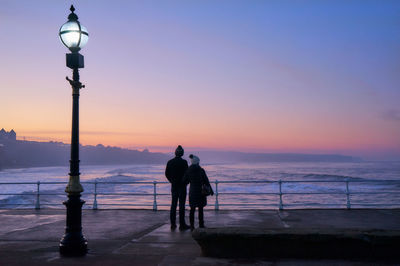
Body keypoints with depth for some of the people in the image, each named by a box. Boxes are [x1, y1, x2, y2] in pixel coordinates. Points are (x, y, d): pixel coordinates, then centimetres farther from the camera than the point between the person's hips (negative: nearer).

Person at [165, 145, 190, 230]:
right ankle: (182, 225, 0)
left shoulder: (170, 162, 2)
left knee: (173, 204, 10)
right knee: (181, 204, -2)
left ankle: (173, 224, 13)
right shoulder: (184, 162, -12)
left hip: (174, 186, 5)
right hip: (182, 185, -5)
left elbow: (167, 174, 6)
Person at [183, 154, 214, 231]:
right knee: (200, 209, 6)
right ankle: (201, 225, 10)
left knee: (192, 209, 7)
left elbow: (185, 182, 3)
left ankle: (192, 226, 6)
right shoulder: (201, 170, -10)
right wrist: (211, 190, 4)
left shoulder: (188, 171, -3)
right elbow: (206, 181, -6)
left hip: (192, 192, 2)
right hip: (200, 191, -2)